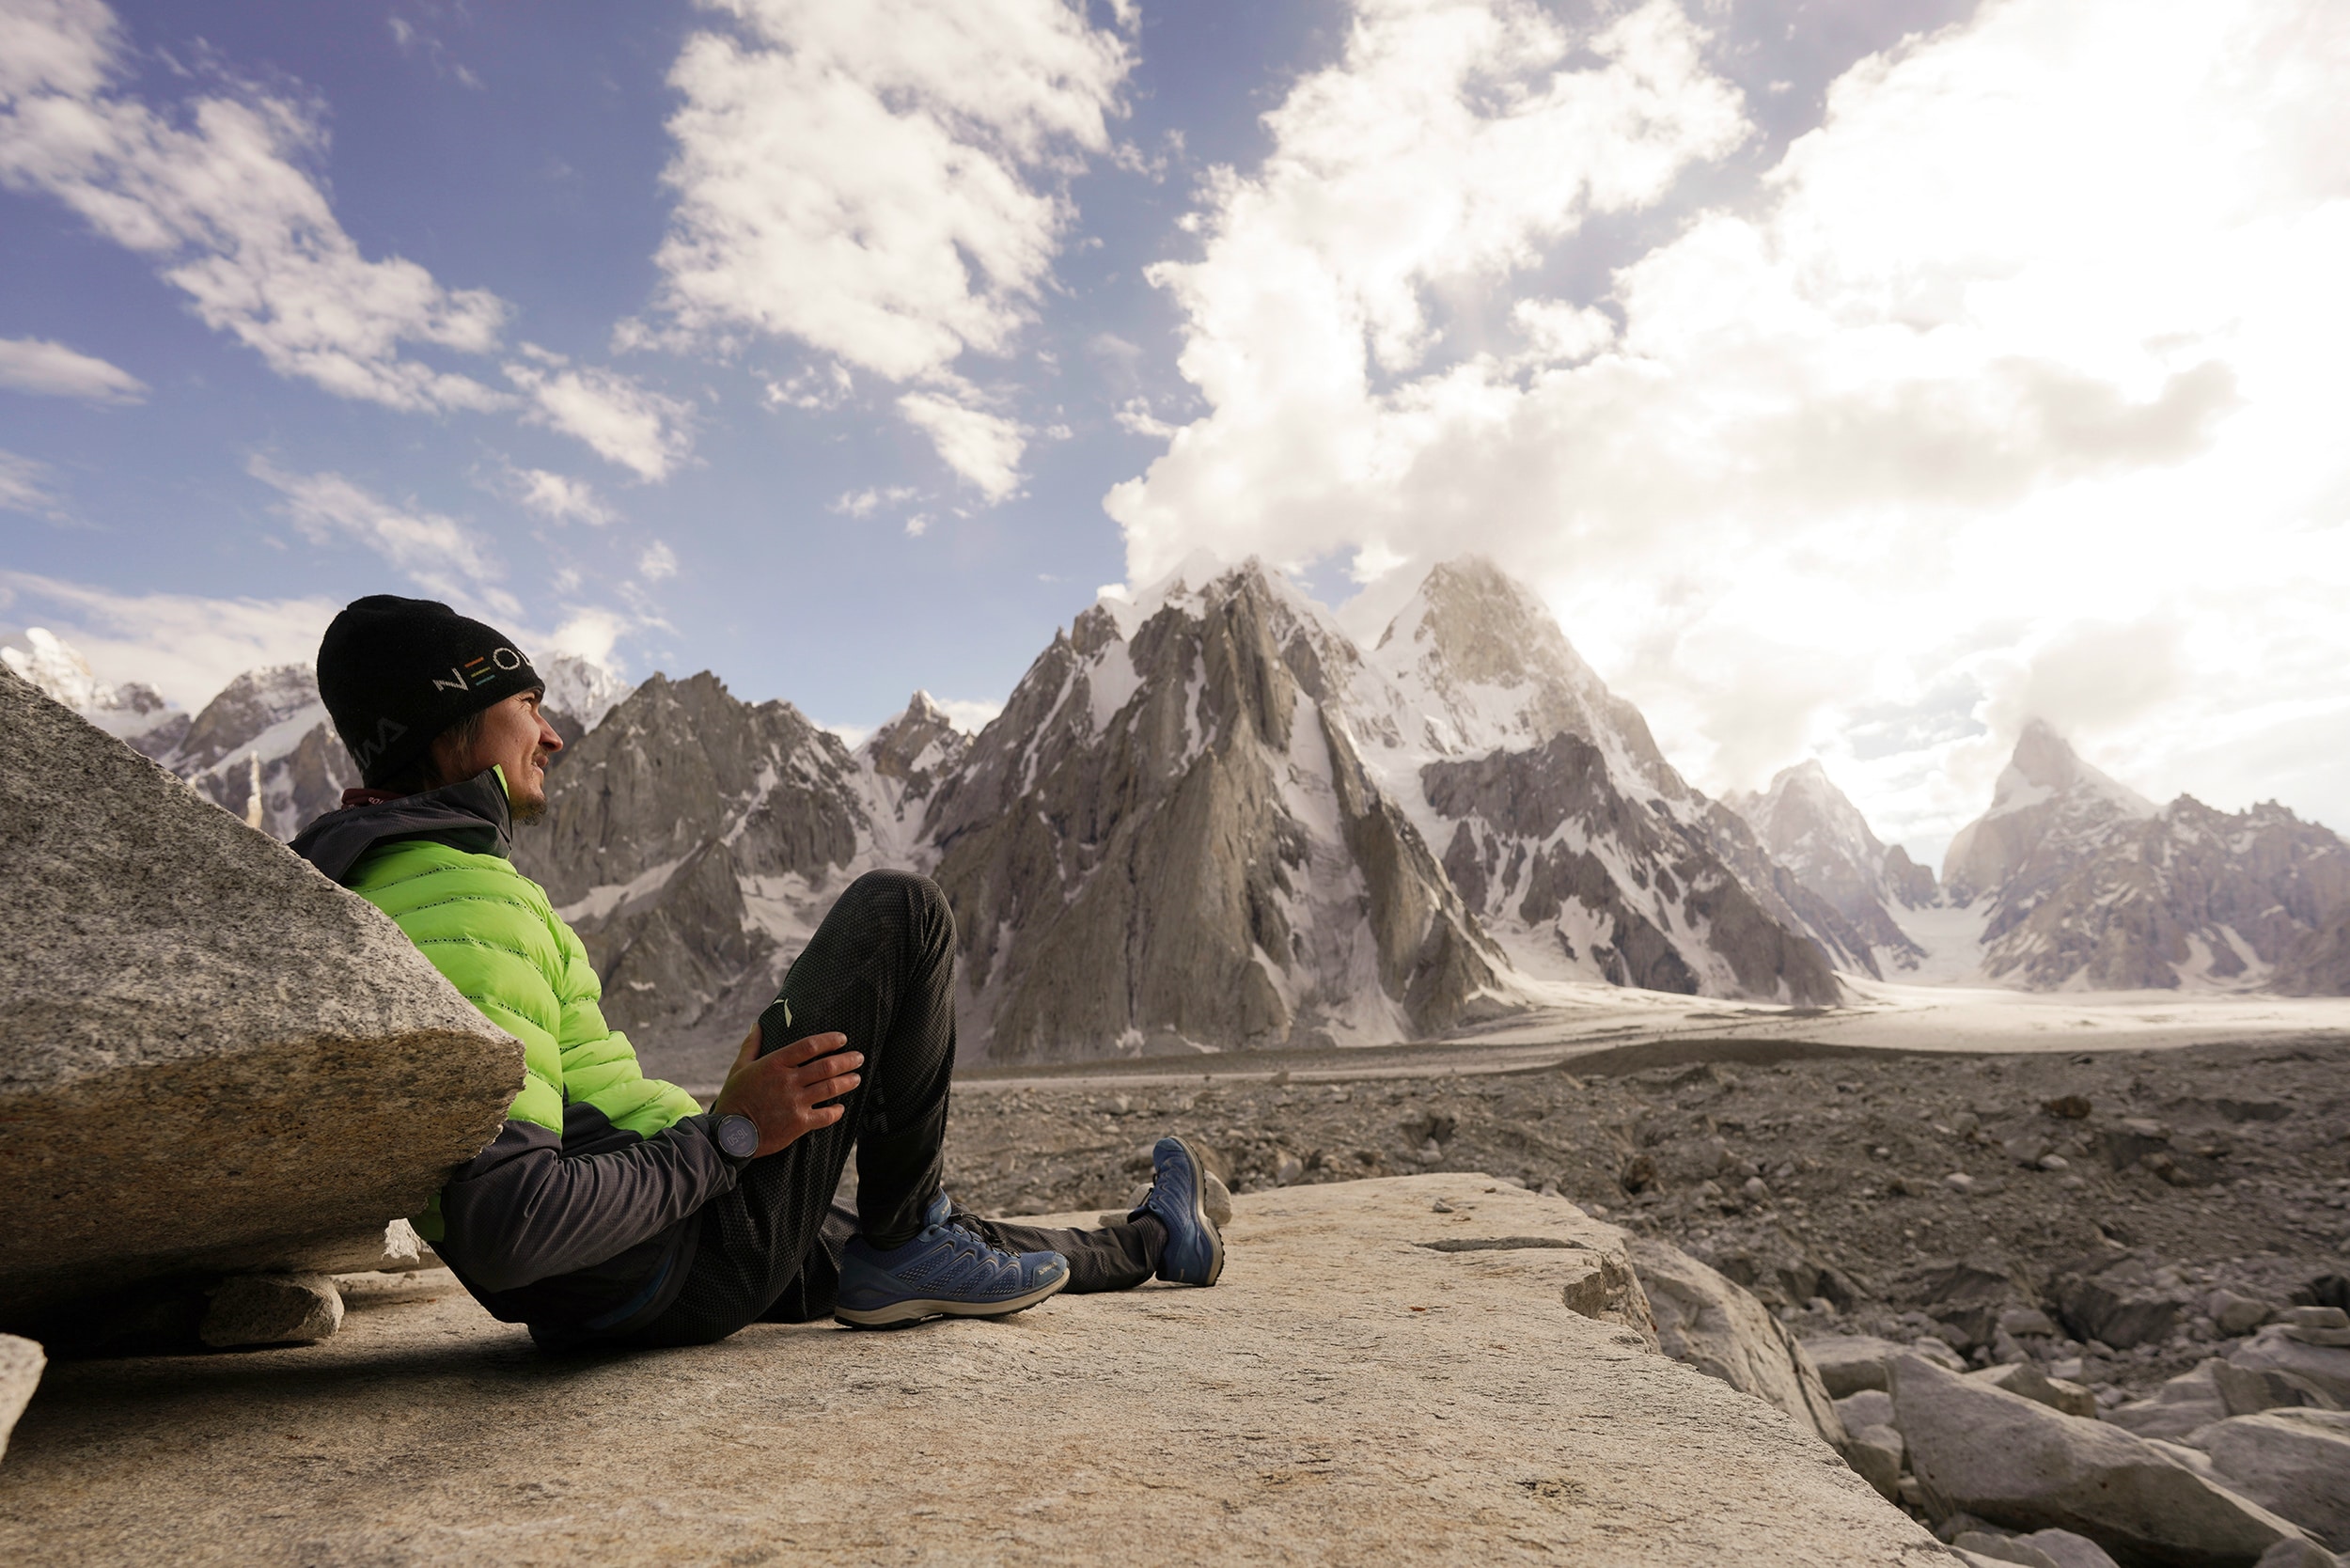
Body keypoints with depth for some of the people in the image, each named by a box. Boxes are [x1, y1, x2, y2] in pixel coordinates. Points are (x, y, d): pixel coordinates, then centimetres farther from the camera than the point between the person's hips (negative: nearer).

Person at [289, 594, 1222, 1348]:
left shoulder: (359, 887, 11)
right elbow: (502, 1231, -29)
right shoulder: (463, 898, -22)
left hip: (597, 1292, 10)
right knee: (897, 912, -6)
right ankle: (908, 1248, 6)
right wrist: (727, 1135, -20)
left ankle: (1152, 1241, 48)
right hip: (680, 1271, -10)